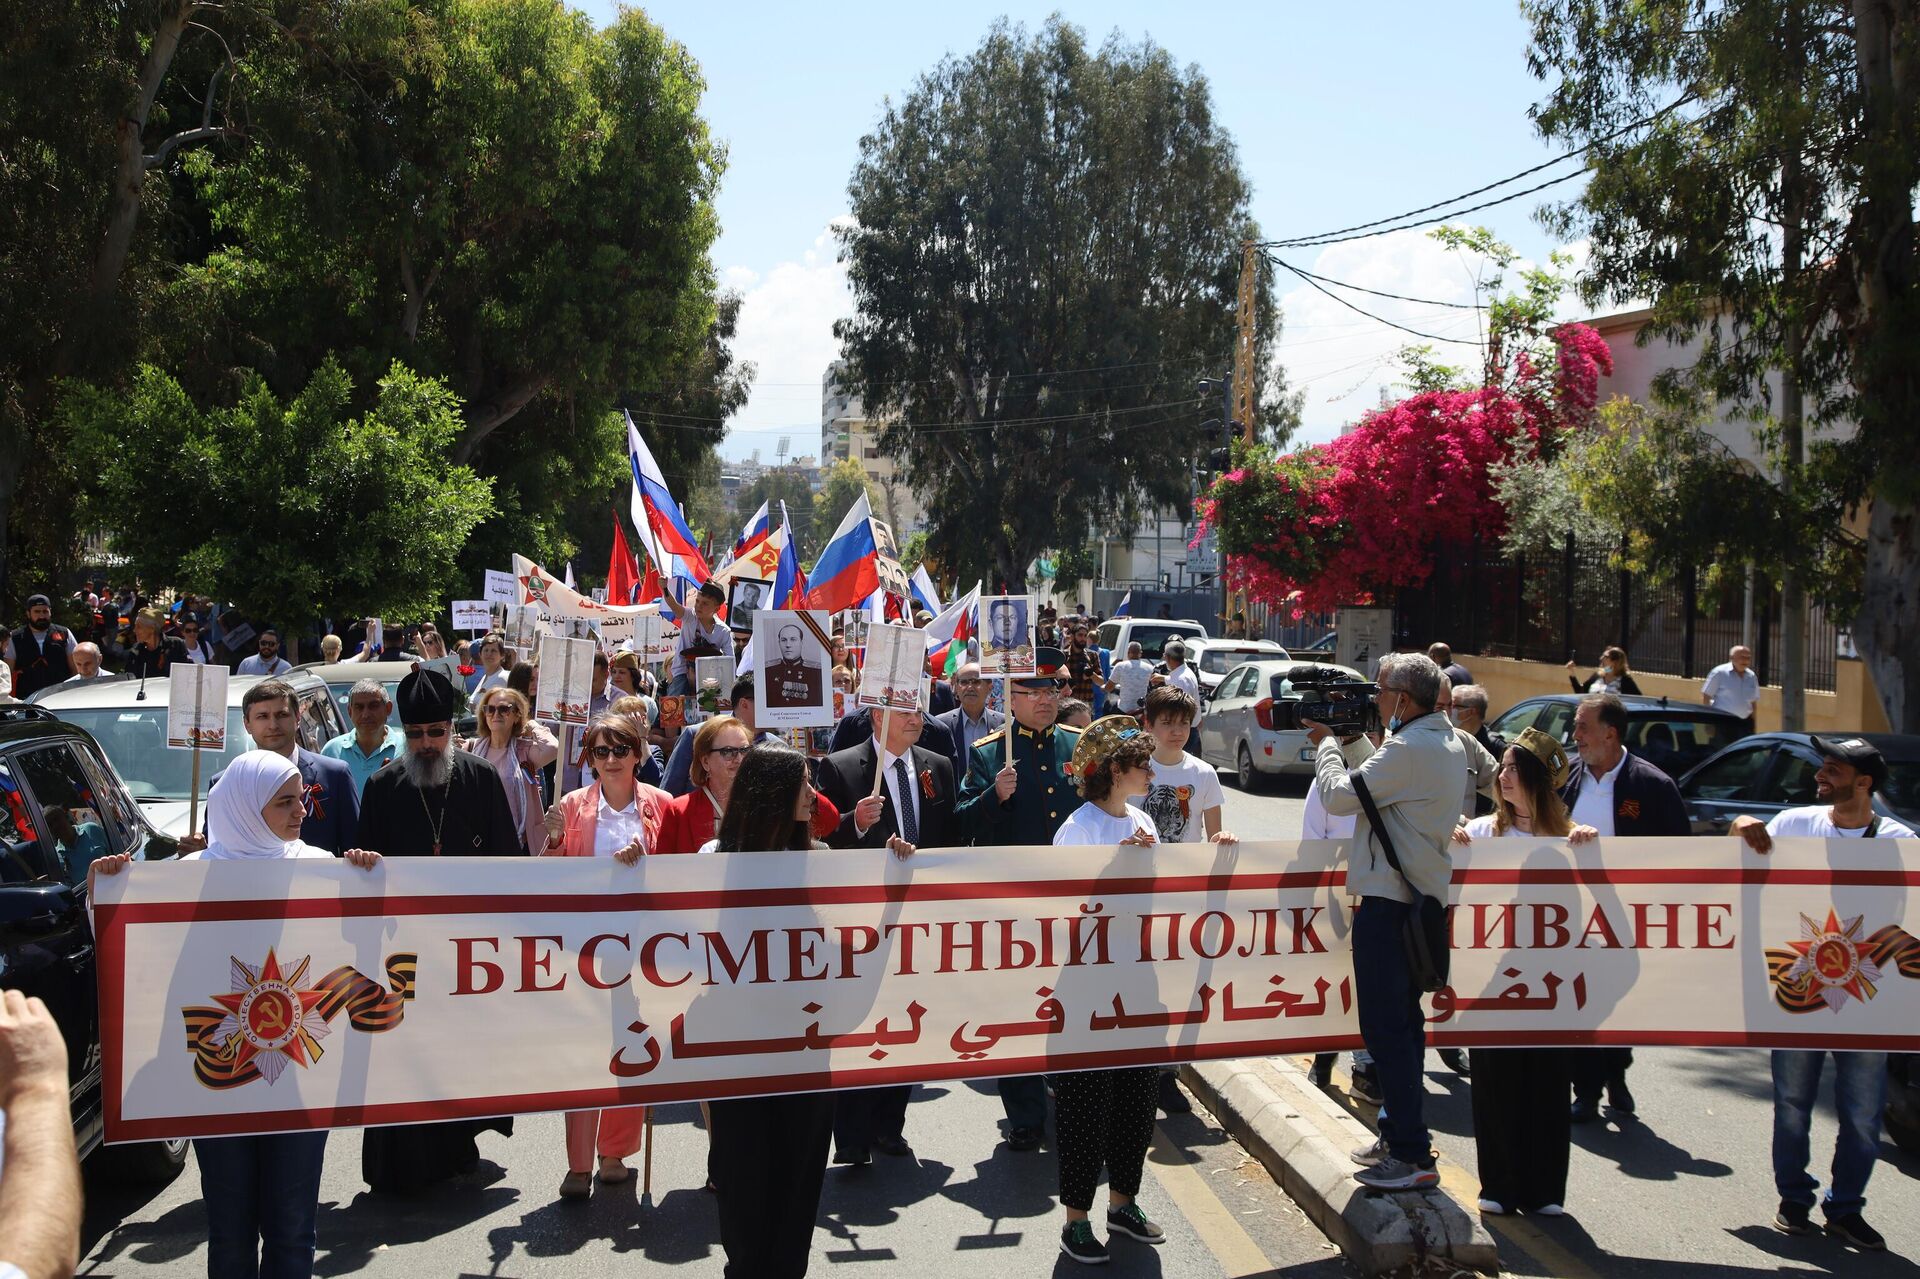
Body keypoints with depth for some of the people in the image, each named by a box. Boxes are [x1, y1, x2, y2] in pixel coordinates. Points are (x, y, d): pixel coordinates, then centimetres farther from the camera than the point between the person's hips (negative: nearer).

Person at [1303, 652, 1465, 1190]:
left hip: (1389, 901, -10)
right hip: (1423, 894, 10)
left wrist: (1326, 742, -1)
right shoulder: (1449, 742, 11)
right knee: (1404, 1020, 18)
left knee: (1385, 1027, -5)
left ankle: (1413, 1156, -1)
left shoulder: (1408, 750, -21)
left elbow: (1338, 795, -17)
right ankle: (1401, 1133, 29)